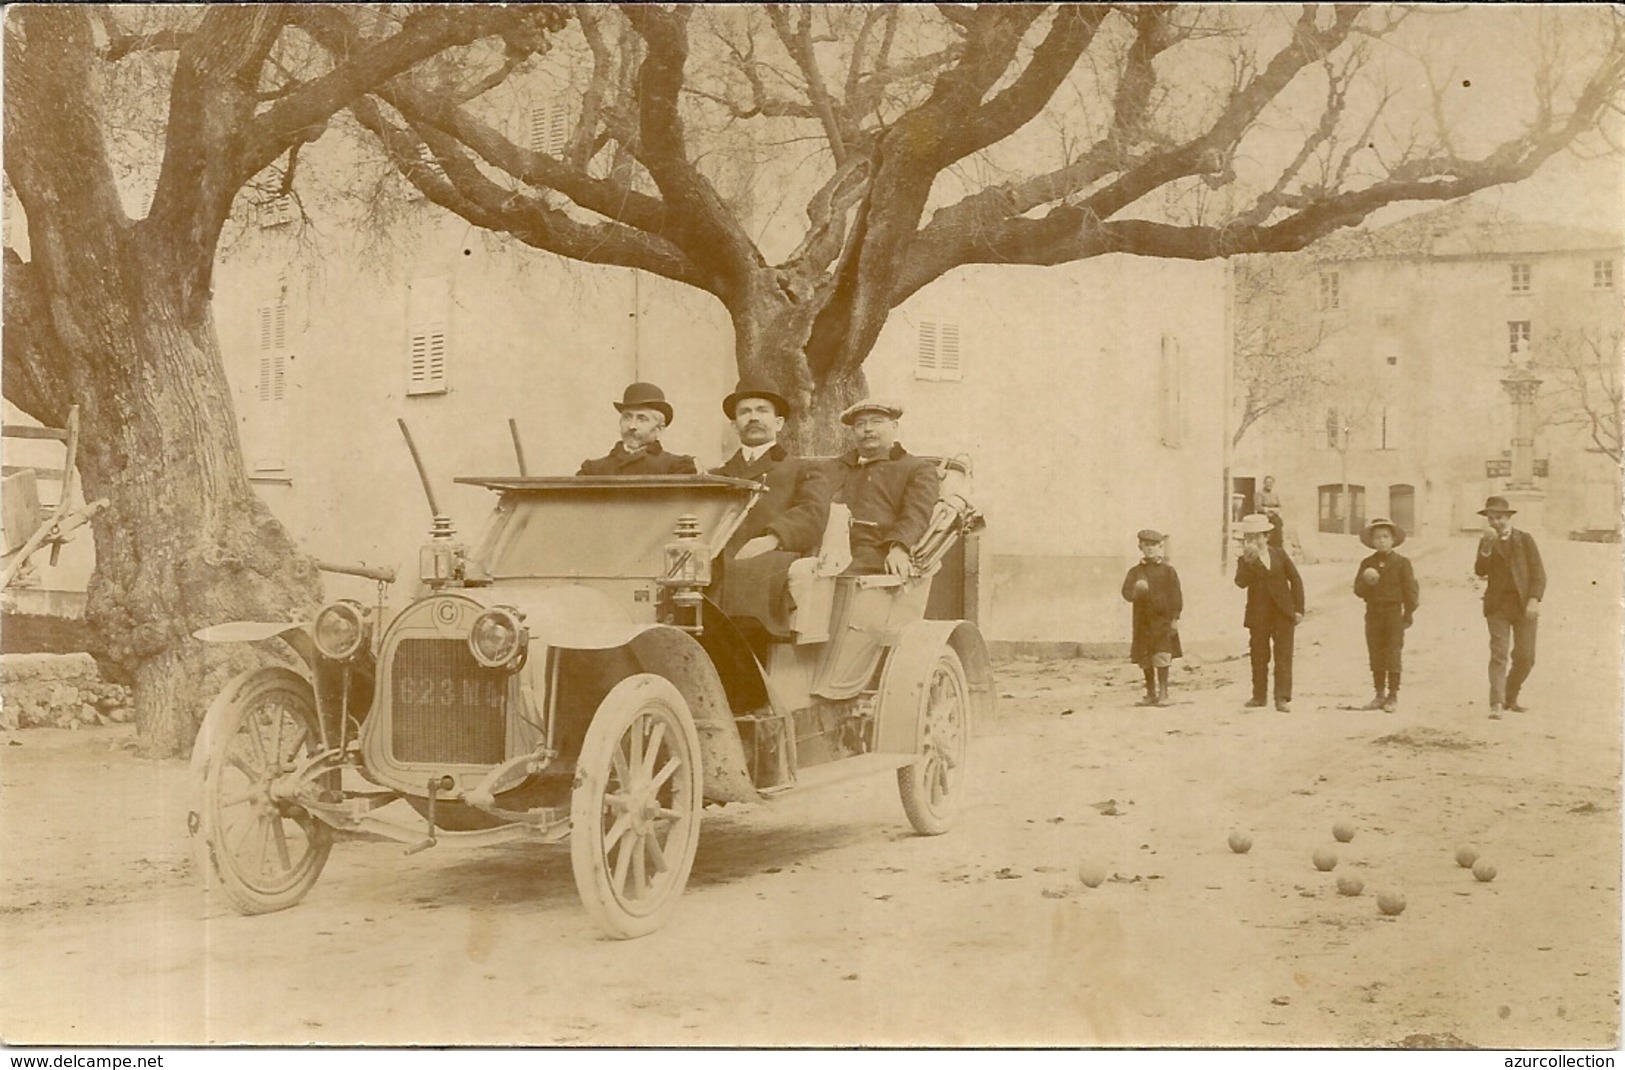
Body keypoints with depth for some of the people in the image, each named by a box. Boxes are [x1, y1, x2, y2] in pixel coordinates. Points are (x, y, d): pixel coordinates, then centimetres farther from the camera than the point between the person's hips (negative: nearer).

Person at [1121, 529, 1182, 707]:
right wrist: (1136, 590, -24)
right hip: (1143, 621, 3)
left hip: (1163, 620, -3)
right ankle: (1151, 694, 18)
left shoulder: (1168, 571, 3)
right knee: (1145, 661, 7)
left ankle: (1163, 694, -3)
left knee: (1162, 658, -10)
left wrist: (1175, 618, -5)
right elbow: (1126, 593, -2)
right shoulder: (1135, 572, 8)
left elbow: (1175, 595, 2)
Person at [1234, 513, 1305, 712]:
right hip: (1259, 615, 0)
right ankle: (1259, 695, 17)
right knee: (1259, 656, 6)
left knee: (1284, 656, -5)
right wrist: (1249, 560, -24)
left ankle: (1283, 698, -7)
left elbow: (1295, 579, 7)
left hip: (1283, 613, 0)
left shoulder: (1280, 556, 7)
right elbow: (1241, 582, -15)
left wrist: (1298, 609, 1)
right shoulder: (1245, 561, 3)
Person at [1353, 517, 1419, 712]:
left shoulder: (1402, 562, -1)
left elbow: (1411, 589, -1)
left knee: (1393, 654, -4)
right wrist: (1366, 582, -17)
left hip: (1394, 612, -4)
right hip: (1373, 613, 4)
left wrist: (1408, 614, -5)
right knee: (1376, 655, 7)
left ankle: (1393, 696, 0)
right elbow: (1358, 590, 4)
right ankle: (1379, 694, 16)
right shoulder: (1367, 563, 8)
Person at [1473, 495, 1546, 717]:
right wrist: (1486, 548, -17)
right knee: (1498, 654, -10)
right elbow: (1480, 571, -3)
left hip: (1524, 605, 0)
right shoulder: (1487, 542, 10)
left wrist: (1534, 599, -12)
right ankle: (1496, 704, -14)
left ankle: (1510, 697, 19)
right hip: (1498, 605, 0)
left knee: (1525, 657, 1)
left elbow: (1538, 573, 1)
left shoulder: (1525, 539, 5)